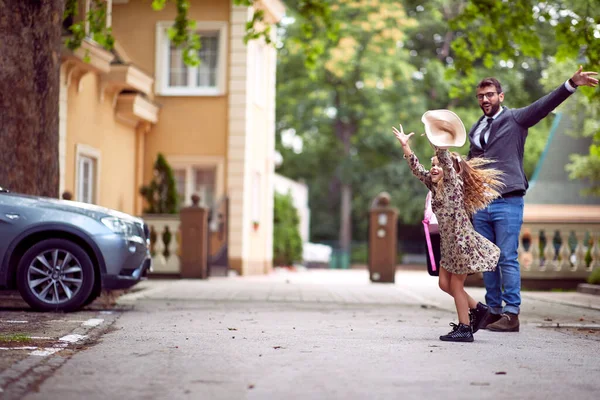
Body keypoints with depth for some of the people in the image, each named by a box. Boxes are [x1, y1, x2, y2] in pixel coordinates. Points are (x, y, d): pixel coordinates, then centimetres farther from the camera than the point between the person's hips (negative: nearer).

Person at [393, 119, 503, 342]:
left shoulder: (453, 183, -11)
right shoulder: (435, 186, 9)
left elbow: (447, 160, -25)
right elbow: (417, 169, 8)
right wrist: (405, 146, 2)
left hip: (462, 242, -8)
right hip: (449, 243, 8)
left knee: (456, 285, -2)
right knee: (445, 284, 10)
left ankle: (464, 329, 7)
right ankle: (478, 310, 24)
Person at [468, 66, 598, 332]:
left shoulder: (515, 118, 1)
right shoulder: (476, 129, 17)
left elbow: (545, 105, -12)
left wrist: (572, 83, -24)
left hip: (508, 202, -6)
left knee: (507, 259, -6)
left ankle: (512, 314, -3)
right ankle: (493, 311, 15)